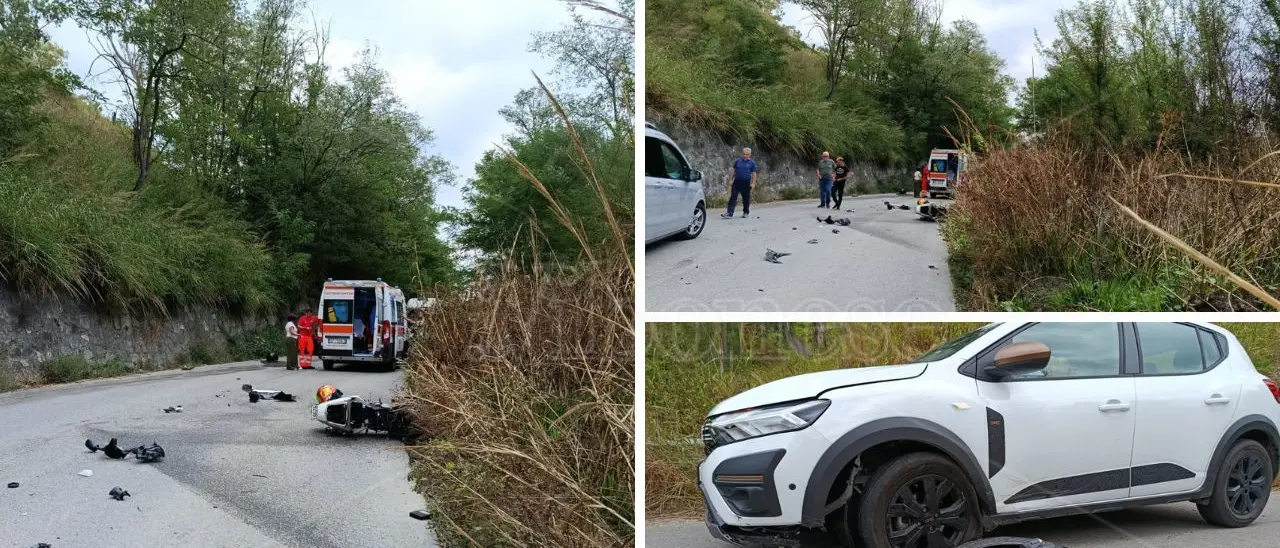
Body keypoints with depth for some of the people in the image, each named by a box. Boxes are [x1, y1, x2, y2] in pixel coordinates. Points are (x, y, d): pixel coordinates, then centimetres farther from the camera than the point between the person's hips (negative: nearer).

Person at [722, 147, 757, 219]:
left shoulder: (752, 162, 2)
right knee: (733, 197, -5)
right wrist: (731, 180, 6)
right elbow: (733, 170, 11)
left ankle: (745, 212, 23)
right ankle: (729, 213, -10)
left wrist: (753, 183, -5)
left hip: (746, 183, -1)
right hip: (737, 181, 1)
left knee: (746, 198, 8)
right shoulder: (738, 161, 7)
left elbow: (753, 173, 2)